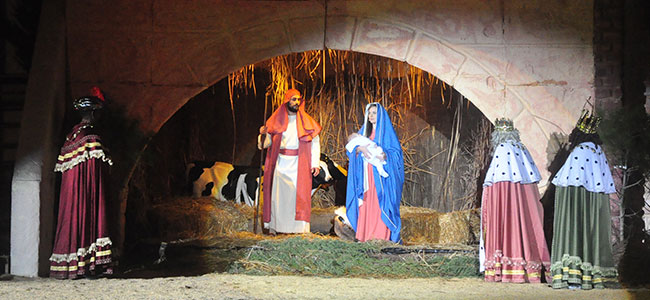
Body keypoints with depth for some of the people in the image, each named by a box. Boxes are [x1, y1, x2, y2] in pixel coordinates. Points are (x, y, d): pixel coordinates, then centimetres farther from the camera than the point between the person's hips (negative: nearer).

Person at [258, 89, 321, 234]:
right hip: (280, 162, 1)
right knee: (277, 193, -4)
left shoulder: (306, 120, 4)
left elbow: (315, 142, 3)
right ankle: (274, 225, 0)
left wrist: (315, 163, -5)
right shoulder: (277, 120, 6)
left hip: (298, 163, -1)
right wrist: (263, 134, -13)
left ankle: (298, 226, -5)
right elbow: (268, 142, 10)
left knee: (298, 193, -7)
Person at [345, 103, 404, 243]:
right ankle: (366, 236, -1)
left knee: (380, 205, -12)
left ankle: (382, 237, -13)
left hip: (381, 176, -5)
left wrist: (385, 155, -25)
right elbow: (351, 150, 10)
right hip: (366, 176, 5)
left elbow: (396, 152, -5)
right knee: (366, 206, -1)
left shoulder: (386, 131, 2)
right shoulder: (364, 131, 18)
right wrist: (360, 148, -13)